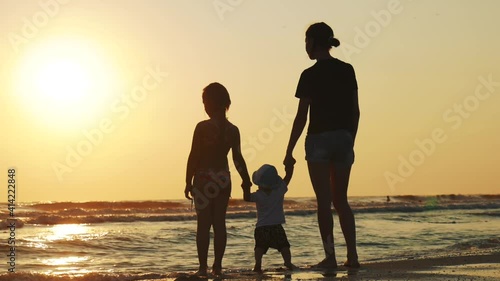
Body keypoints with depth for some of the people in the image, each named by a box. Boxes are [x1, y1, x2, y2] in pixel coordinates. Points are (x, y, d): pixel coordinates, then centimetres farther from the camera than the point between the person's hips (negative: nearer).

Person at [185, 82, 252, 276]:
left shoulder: (202, 127, -11)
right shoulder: (233, 130, 2)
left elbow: (194, 156, -10)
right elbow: (238, 158, 5)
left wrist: (188, 182, -5)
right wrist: (246, 181, 15)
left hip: (204, 178, -4)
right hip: (223, 179, 4)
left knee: (203, 224, -1)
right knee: (219, 222, 7)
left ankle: (203, 266, -3)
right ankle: (217, 265, 7)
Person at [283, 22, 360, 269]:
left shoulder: (310, 75, -8)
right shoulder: (347, 70, 7)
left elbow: (302, 117, -9)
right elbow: (355, 110, 8)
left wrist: (289, 151, -4)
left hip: (319, 139, -5)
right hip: (344, 138, 5)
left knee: (324, 202, 0)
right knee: (341, 200, 12)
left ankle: (330, 257, -1)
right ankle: (352, 255, 7)